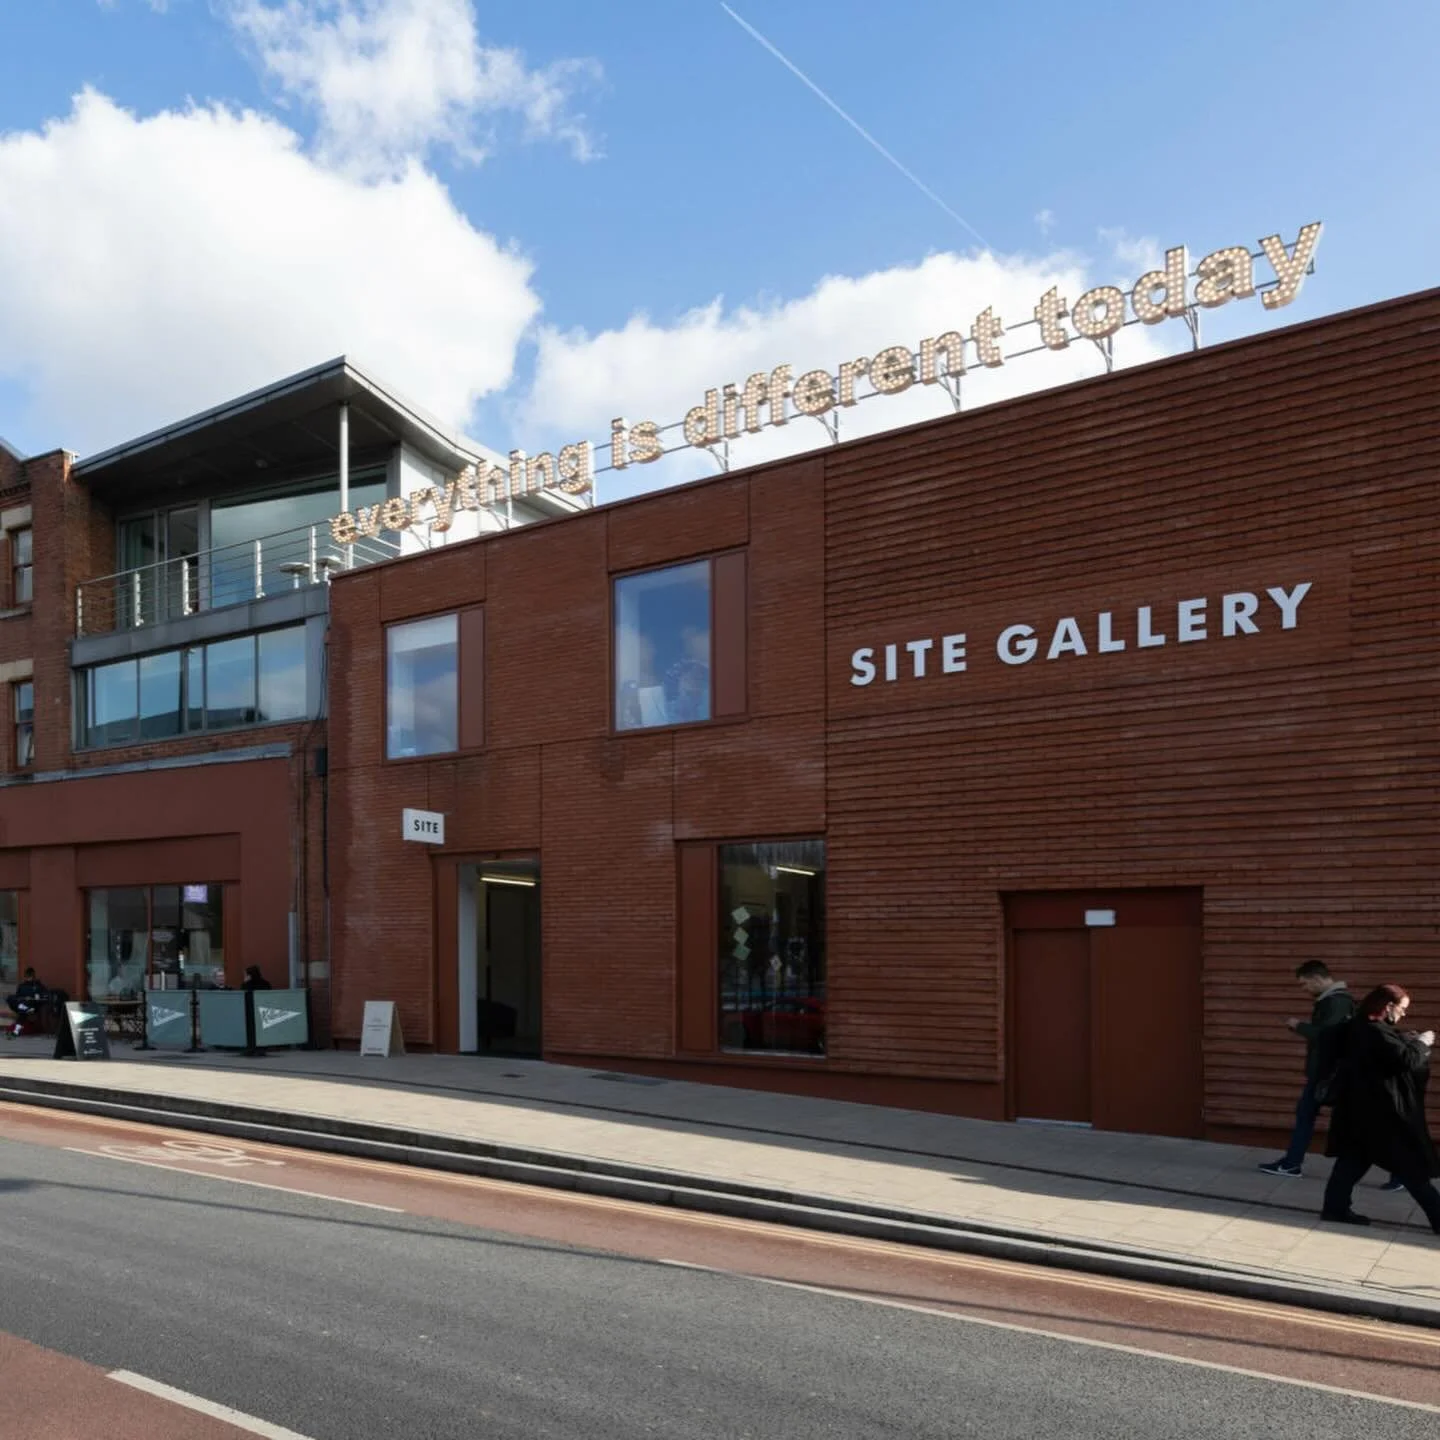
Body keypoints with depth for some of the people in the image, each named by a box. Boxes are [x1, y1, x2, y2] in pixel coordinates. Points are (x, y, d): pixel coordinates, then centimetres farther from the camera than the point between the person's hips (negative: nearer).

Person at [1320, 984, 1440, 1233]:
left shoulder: (1358, 1028, 11)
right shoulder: (1377, 1032, -21)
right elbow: (1407, 1060, -24)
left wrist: (1409, 1042, 10)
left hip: (1358, 1106, 9)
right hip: (1380, 1110, -9)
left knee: (1355, 1156, 11)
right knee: (1410, 1163, 0)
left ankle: (1335, 1206, 9)